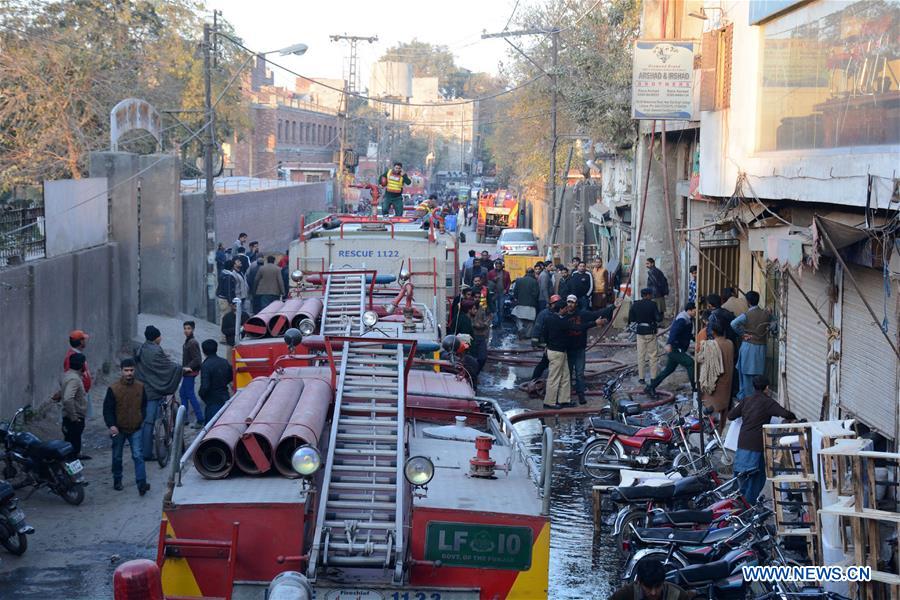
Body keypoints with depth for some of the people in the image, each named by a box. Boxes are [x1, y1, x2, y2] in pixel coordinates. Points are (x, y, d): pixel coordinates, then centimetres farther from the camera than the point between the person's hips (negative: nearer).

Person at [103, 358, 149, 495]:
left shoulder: (140, 387, 1)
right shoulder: (113, 389, -9)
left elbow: (144, 405, 15)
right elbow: (107, 409, -7)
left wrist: (141, 419, 6)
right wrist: (111, 425, -17)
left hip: (135, 429, 1)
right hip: (118, 429, -1)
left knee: (138, 456, -9)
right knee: (117, 457, 13)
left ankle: (141, 483, -14)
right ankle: (117, 482, 28)